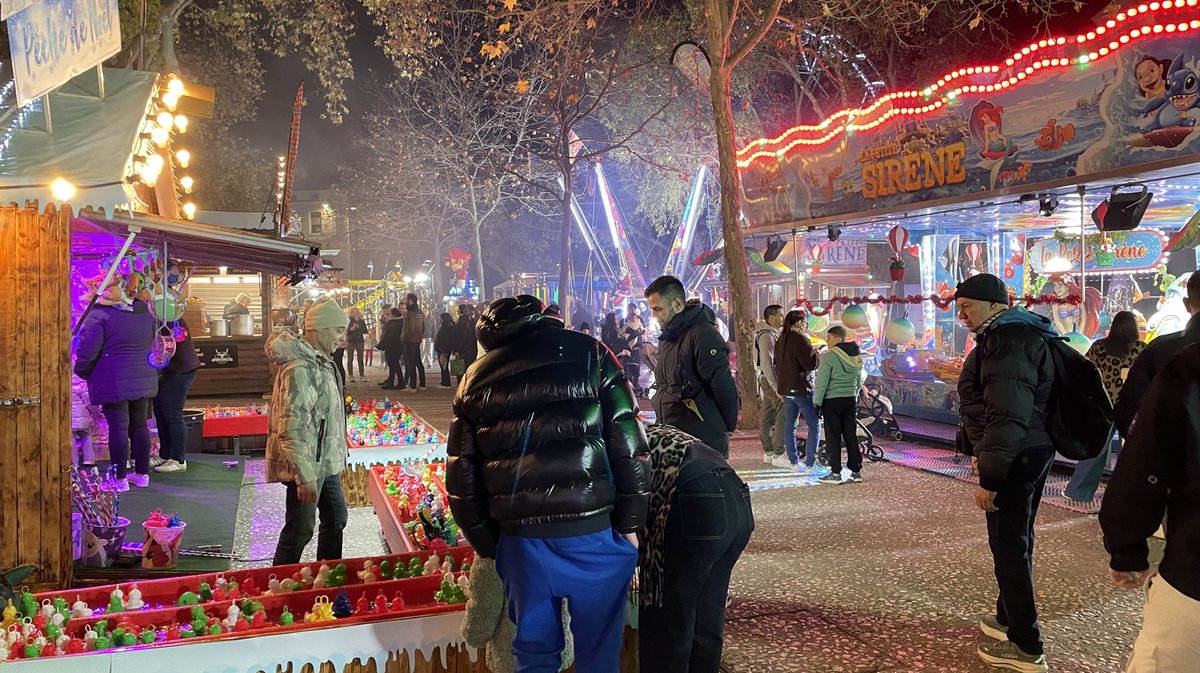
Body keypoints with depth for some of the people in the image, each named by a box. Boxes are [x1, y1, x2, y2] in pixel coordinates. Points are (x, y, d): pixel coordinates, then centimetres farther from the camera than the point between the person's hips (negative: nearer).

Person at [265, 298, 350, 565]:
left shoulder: (322, 362, 9)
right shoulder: (300, 368, -23)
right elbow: (292, 430, -27)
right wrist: (305, 477, -27)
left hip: (326, 462, 10)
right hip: (307, 465, -10)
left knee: (336, 518, 20)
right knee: (300, 530, 1)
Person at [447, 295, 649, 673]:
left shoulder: (475, 380, 11)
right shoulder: (589, 356, 3)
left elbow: (462, 477, 10)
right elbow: (628, 447, -5)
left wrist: (488, 544, 19)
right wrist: (629, 524, 2)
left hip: (520, 540, 3)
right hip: (594, 536, -2)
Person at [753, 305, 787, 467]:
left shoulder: (770, 333, 17)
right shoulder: (767, 335, -16)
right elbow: (767, 363, -22)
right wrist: (777, 387, -23)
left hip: (767, 380, 10)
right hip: (772, 380, -10)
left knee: (767, 416, 11)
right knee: (783, 417, -11)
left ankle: (768, 452, 16)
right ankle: (778, 454, -10)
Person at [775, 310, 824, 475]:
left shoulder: (782, 339, 13)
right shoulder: (799, 339, -15)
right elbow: (811, 363, -18)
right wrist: (817, 352, -2)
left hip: (786, 387, 9)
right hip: (801, 388, -9)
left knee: (789, 425, 11)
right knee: (814, 425, -5)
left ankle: (794, 462, 17)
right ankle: (810, 466, -8)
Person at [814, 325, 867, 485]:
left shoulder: (829, 357, -14)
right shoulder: (857, 358, 9)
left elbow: (821, 383, -14)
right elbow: (859, 382, 16)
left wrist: (816, 402, -6)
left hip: (832, 401, -6)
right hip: (851, 400, 6)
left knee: (833, 437, 0)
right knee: (851, 436, 10)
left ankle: (835, 473, 2)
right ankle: (856, 471, 13)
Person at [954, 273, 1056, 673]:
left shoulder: (1007, 339, -19)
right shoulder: (1015, 333, 15)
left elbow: (1007, 415, -26)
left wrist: (990, 478, -24)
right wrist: (982, 453, 26)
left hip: (1015, 457, -11)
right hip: (1030, 453, 11)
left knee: (1009, 544, -4)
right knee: (1015, 538, 19)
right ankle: (1010, 619, 34)